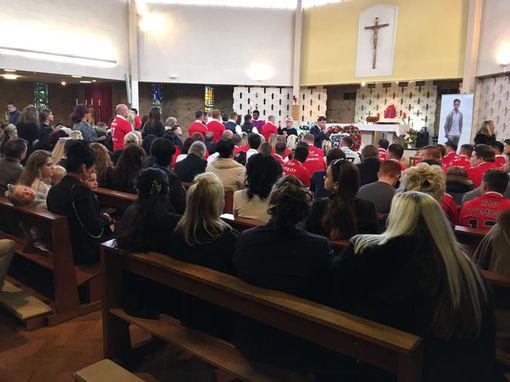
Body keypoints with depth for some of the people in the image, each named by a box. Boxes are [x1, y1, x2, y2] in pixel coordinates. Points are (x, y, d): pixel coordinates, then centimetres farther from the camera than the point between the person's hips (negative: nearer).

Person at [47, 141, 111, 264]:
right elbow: (95, 229, -22)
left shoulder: (53, 190, 4)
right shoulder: (80, 190, -22)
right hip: (84, 253, -8)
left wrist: (101, 217, 13)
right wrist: (104, 219, -1)